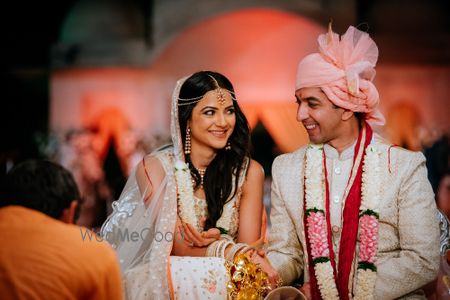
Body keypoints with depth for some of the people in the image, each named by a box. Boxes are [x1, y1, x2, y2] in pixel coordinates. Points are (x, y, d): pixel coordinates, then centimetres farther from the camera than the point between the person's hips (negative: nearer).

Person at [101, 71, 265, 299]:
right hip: (169, 279, -1)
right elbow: (178, 247, -8)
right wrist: (231, 250, -26)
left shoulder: (249, 172, 2)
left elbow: (249, 247, -3)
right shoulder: (155, 168, -3)